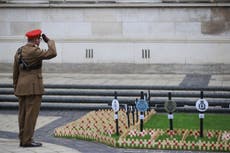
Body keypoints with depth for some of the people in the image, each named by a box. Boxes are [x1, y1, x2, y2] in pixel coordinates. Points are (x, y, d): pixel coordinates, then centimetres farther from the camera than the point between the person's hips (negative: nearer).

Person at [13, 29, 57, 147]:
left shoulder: (19, 51, 10)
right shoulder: (34, 51, -15)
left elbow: (15, 72, 12)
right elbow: (52, 54, -18)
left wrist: (16, 89, 18)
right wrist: (49, 41, -3)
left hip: (22, 87, 8)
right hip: (34, 87, -8)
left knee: (23, 114, 9)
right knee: (31, 114, -5)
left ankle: (23, 140, 11)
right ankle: (27, 141, -4)